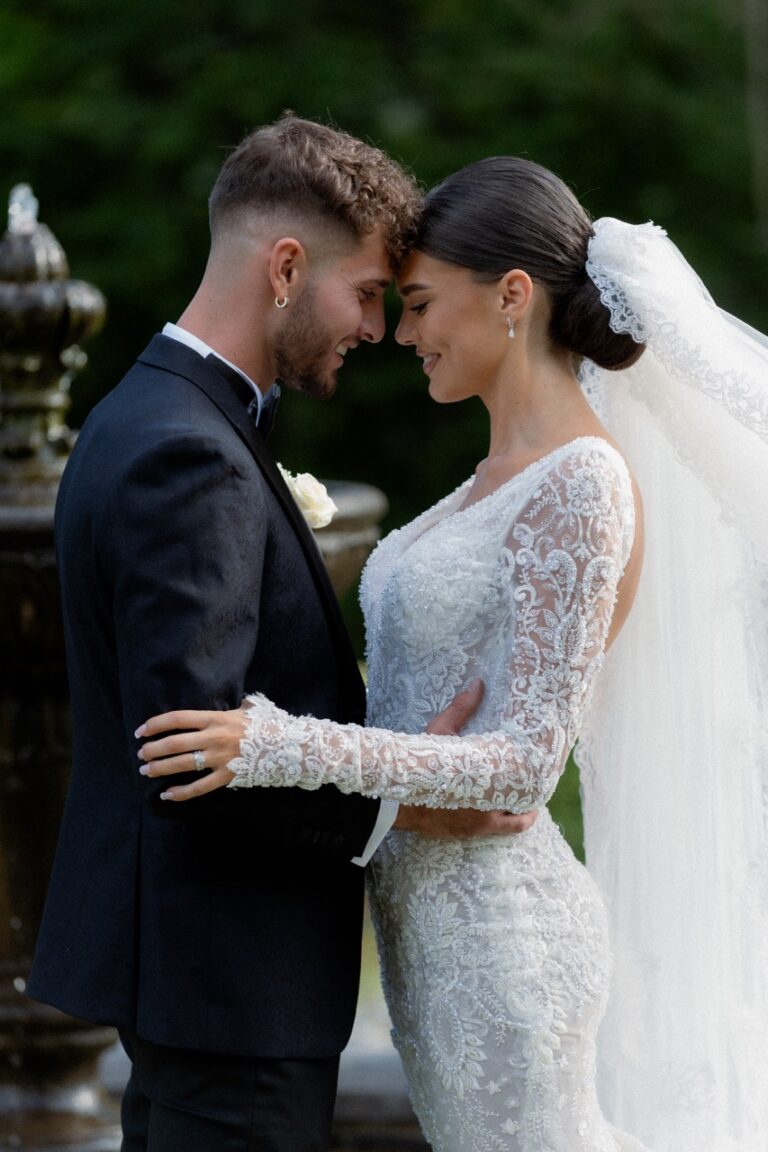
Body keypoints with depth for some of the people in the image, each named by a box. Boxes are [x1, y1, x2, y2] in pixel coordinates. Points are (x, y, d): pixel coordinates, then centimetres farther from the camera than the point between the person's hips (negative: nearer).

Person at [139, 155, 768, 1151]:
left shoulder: (580, 490, -17)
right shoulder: (507, 473, 12)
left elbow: (524, 764, -22)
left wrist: (286, 749, -30)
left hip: (496, 925, -9)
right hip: (433, 912, 9)